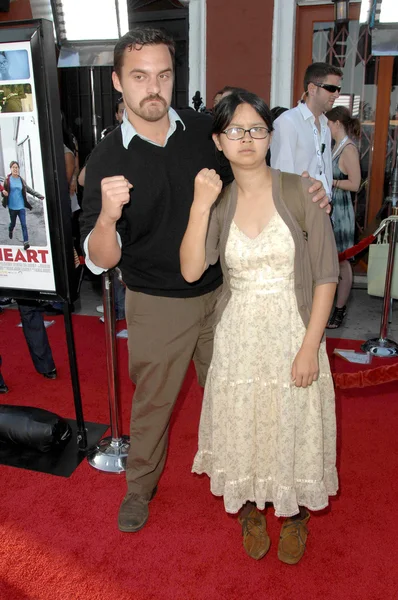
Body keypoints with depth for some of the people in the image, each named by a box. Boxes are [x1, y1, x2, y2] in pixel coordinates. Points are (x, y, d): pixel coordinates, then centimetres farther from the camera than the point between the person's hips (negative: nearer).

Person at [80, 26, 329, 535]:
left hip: (221, 292, 3)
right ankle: (139, 486, 42)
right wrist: (108, 216, -36)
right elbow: (99, 260, -14)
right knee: (151, 402, 15)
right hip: (157, 305, -2)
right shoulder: (107, 159, -12)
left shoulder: (204, 129, -6)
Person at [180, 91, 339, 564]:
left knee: (293, 426, 13)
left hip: (292, 334, -2)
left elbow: (326, 274, -9)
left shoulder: (299, 192, -8)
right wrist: (200, 206, -21)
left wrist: (310, 346, -13)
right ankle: (250, 509, 43)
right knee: (242, 425, 15)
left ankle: (296, 514, 42)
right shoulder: (218, 202, 0)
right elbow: (191, 271, -13)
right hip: (238, 337, 2)